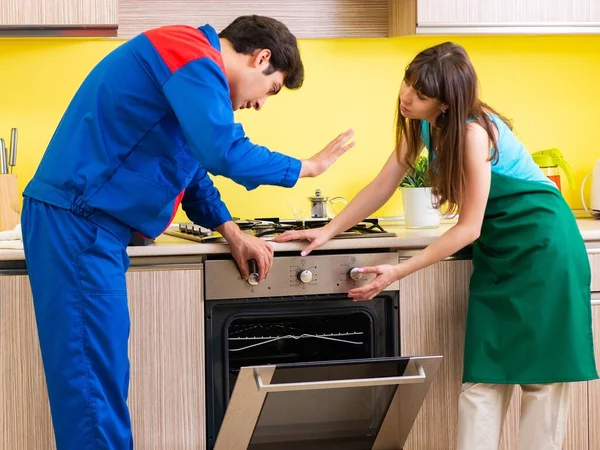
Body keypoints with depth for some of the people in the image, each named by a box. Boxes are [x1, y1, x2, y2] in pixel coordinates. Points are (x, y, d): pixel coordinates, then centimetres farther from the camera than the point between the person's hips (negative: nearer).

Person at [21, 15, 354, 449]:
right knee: (92, 379, -8)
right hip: (77, 222, -10)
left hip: (87, 224, 10)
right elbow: (225, 153, -24)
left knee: (103, 373, 12)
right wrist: (306, 168, -9)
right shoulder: (194, 59, -14)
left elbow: (190, 165, 25)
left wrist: (233, 233, 15)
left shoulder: (190, 63, 19)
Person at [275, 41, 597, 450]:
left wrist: (399, 273, -20)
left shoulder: (473, 132, -26)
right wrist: (328, 232, 0)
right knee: (484, 374, 1)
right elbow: (382, 186, 6)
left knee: (540, 374, -1)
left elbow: (468, 228, -21)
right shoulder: (420, 124, -2)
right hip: (497, 247, 8)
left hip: (541, 243, -8)